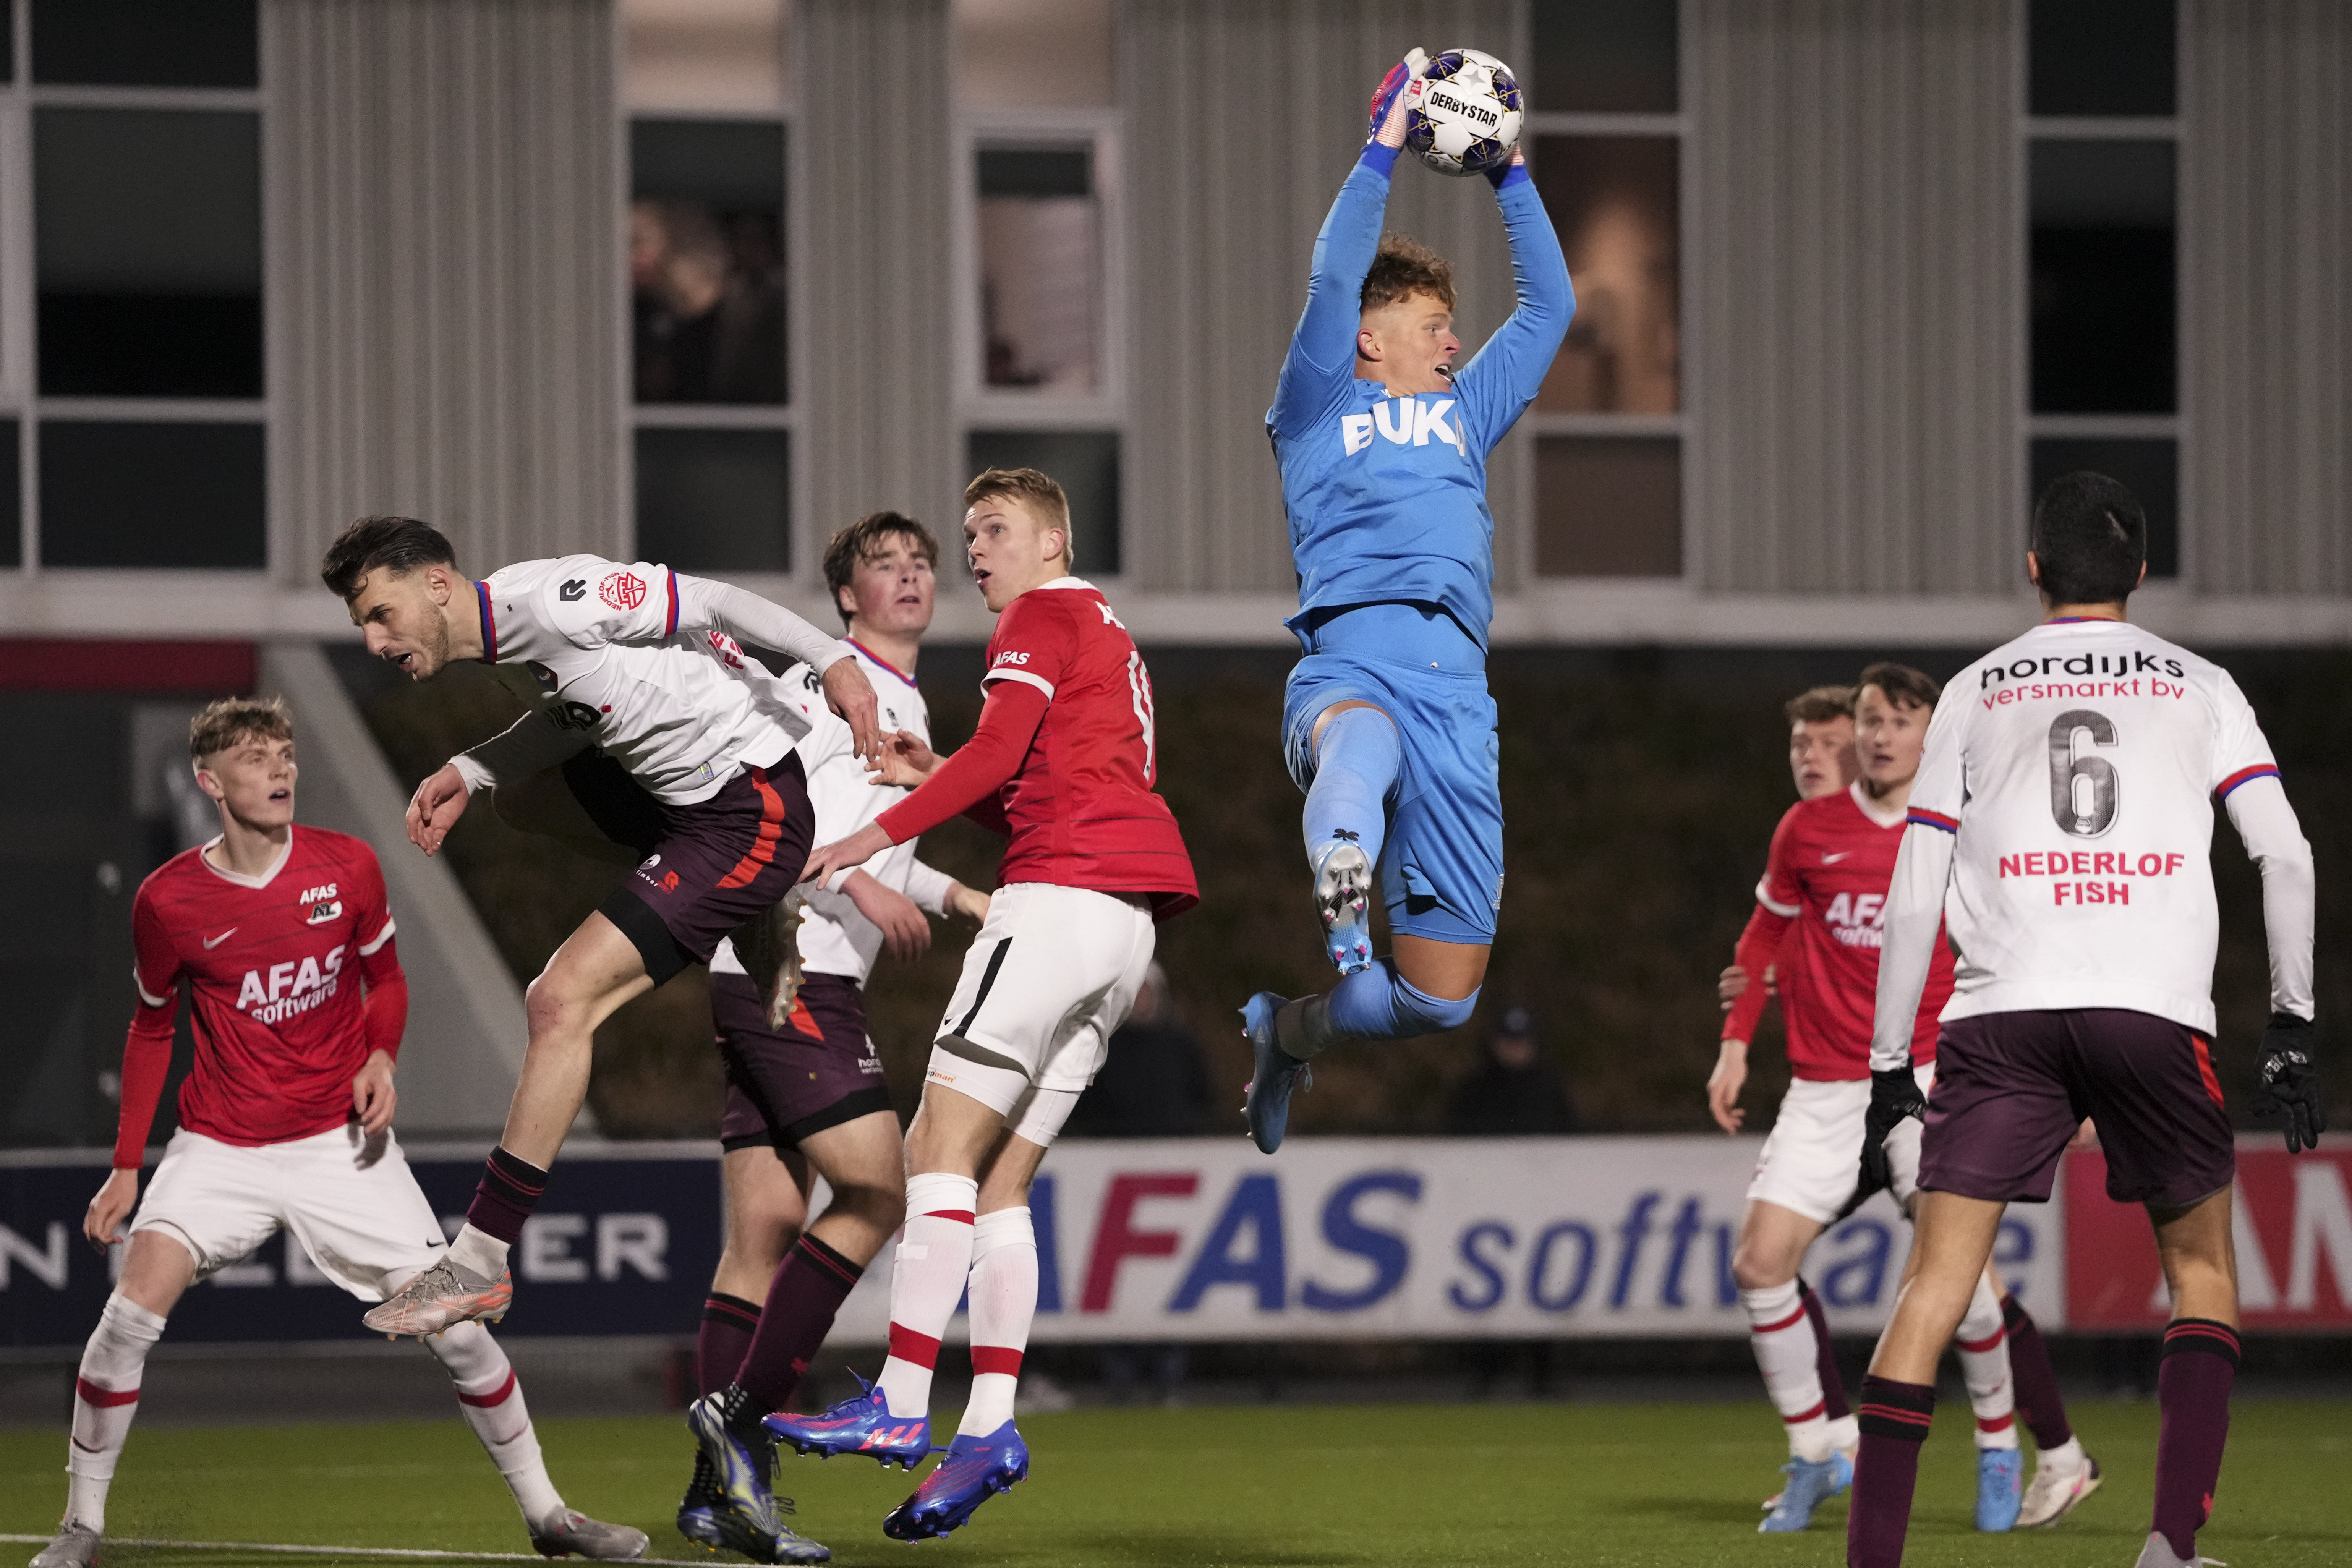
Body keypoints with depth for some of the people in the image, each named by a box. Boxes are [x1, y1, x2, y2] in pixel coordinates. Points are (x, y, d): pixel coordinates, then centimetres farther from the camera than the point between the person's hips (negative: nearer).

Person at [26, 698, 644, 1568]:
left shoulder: (348, 868, -5)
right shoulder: (168, 900, -7)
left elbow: (385, 978, 12)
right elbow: (152, 1029, 8)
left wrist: (382, 1057, -9)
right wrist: (126, 1167, 6)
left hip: (339, 1140, 1)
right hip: (219, 1148, -1)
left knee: (454, 1322, -4)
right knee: (133, 1311, -21)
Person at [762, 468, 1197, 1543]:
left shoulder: (1046, 617, 1)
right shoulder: (1111, 641, 29)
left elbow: (999, 755, -12)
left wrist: (877, 837, -12)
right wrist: (936, 780, 12)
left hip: (1062, 893, -9)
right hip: (1125, 916, 9)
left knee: (942, 1149, -13)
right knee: (996, 1181, 6)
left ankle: (901, 1405, -22)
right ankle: (988, 1425, -4)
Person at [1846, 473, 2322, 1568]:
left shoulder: (1975, 694, 17)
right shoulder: (2199, 688, 15)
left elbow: (1913, 899, 12)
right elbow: (2285, 855, 5)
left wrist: (1888, 1069, 16)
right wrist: (2290, 1027, 10)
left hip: (2002, 1010, 0)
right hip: (2158, 1012, 0)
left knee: (1936, 1283, -2)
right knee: (2201, 1270, 15)